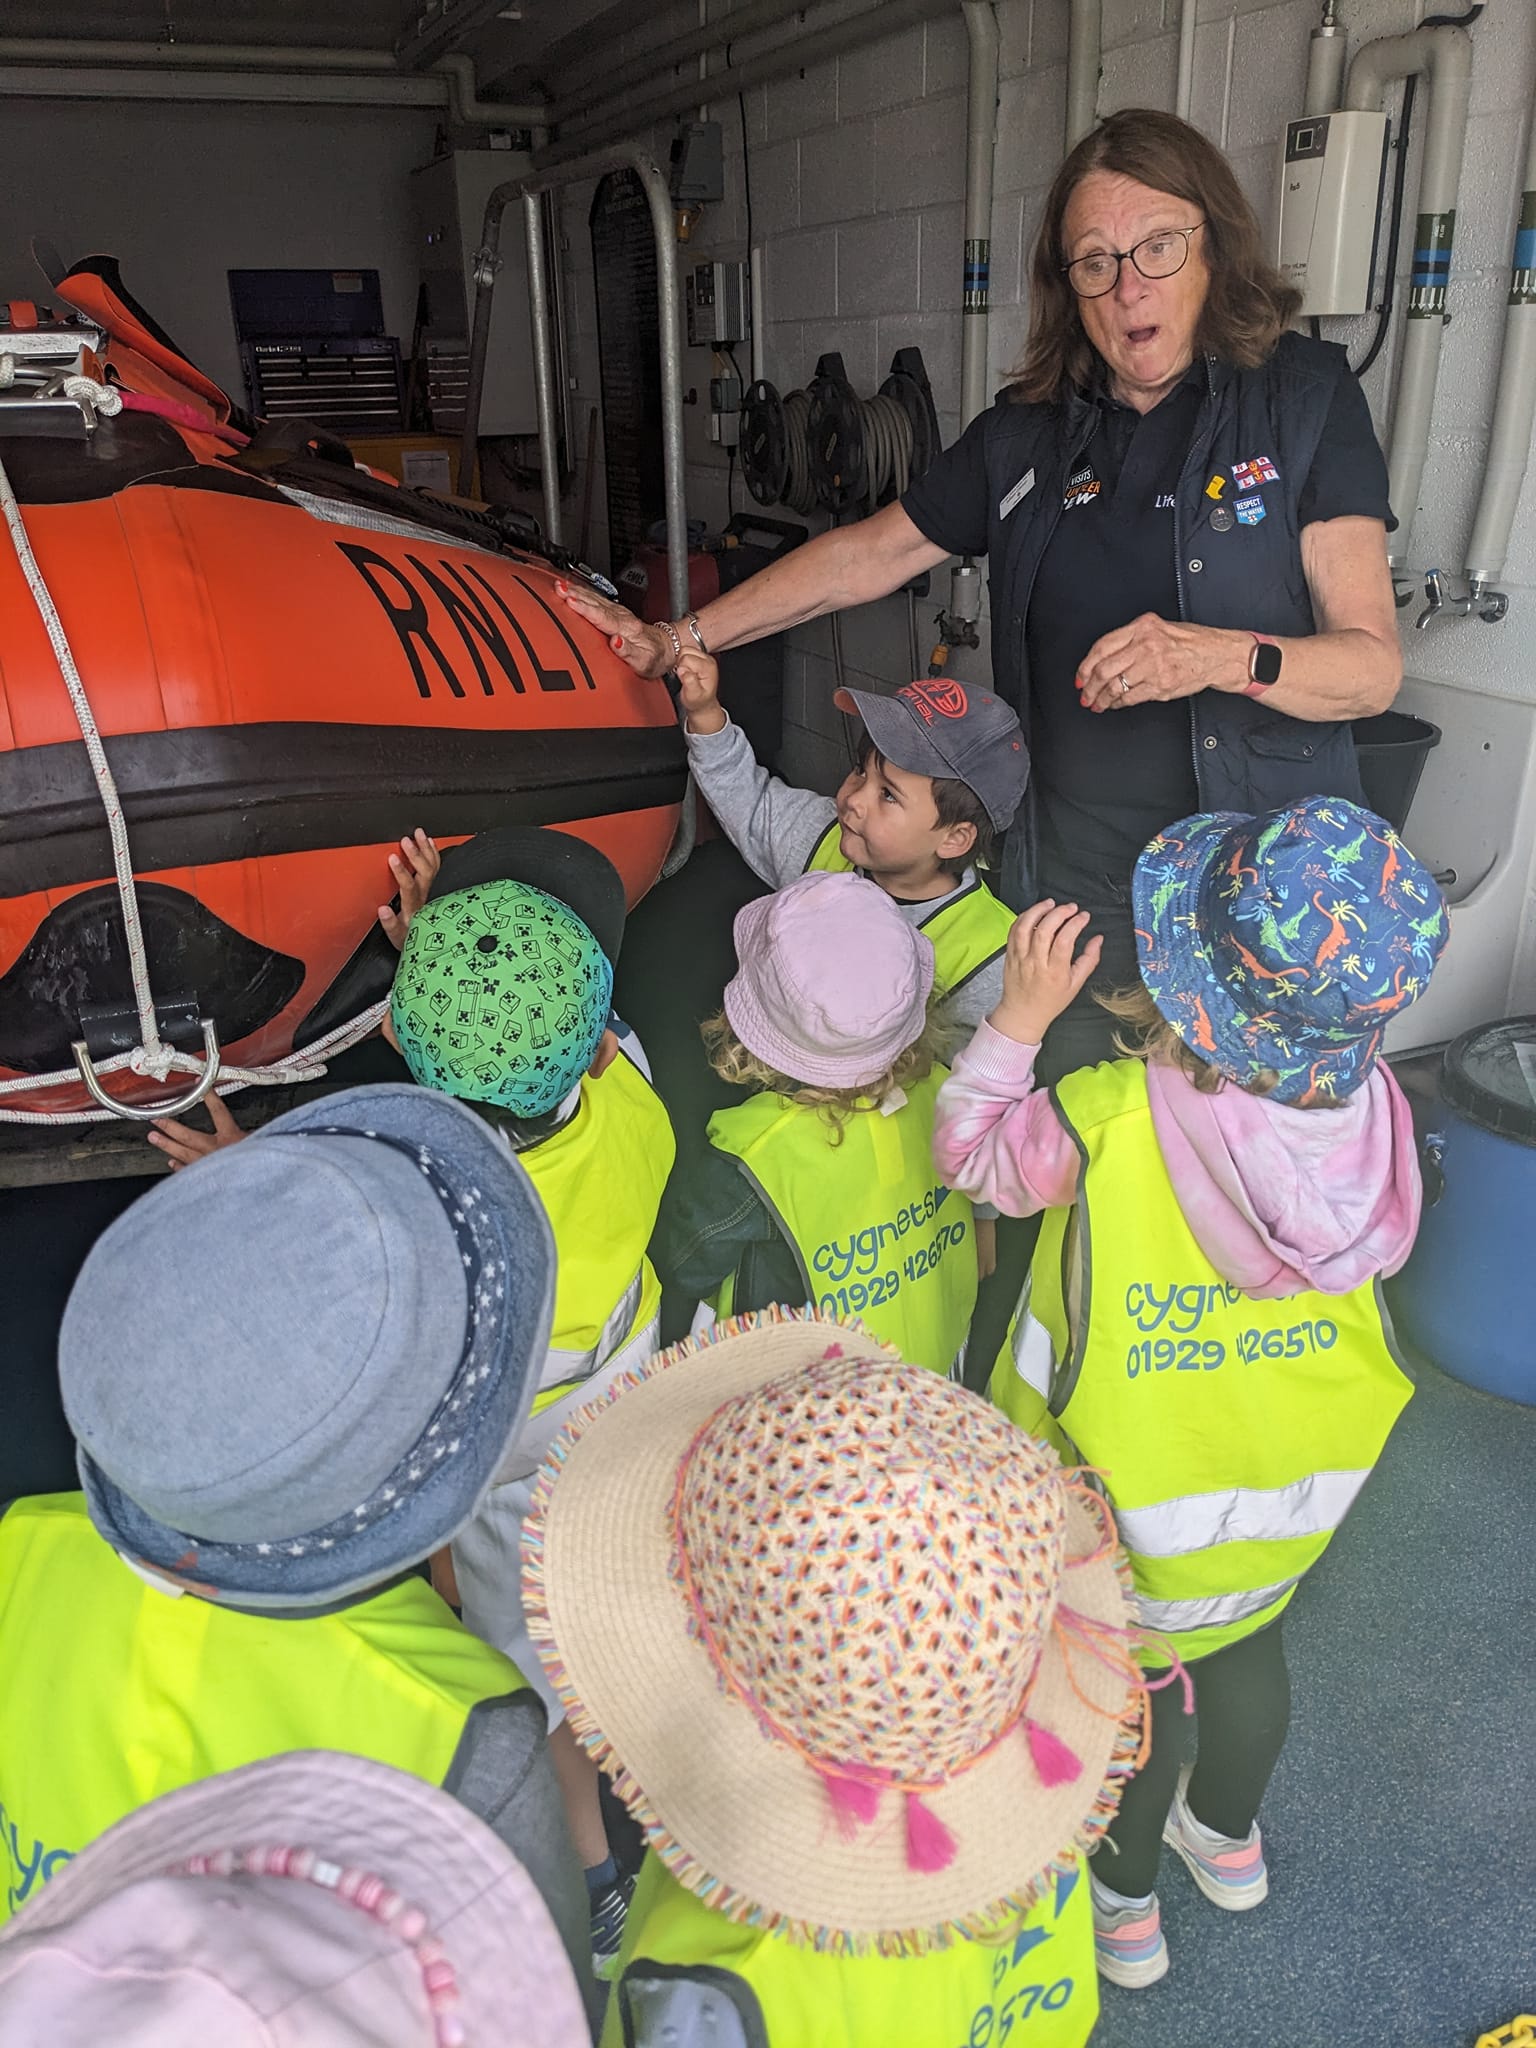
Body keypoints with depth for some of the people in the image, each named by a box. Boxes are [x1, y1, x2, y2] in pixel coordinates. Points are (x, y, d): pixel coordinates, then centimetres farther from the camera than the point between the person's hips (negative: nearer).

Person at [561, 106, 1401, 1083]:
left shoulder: (1303, 396, -2)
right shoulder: (1026, 431, 9)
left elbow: (1373, 664, -7)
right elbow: (867, 554, 14)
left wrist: (1224, 656, -26)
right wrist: (680, 637, 12)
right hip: (1067, 880, 3)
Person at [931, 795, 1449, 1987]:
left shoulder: (1110, 1127, -38)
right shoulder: (1371, 1109, -23)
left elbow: (970, 1152, -18)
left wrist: (1024, 1013, -17)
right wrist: (1185, 1041, -2)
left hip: (1140, 1501, -4)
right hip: (1296, 1485, 4)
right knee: (1247, 1648, 31)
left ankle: (1124, 1905, 50)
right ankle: (1230, 1840, 60)